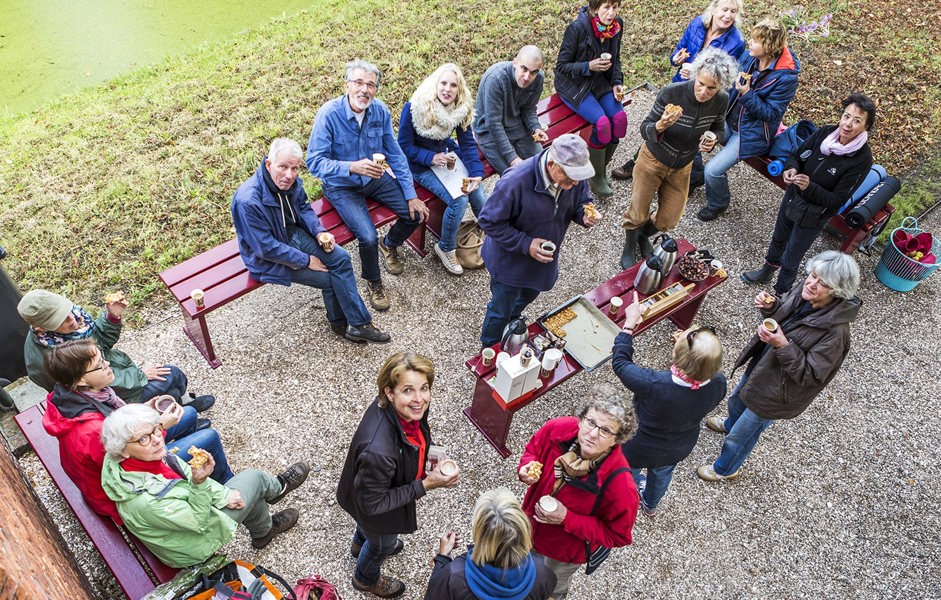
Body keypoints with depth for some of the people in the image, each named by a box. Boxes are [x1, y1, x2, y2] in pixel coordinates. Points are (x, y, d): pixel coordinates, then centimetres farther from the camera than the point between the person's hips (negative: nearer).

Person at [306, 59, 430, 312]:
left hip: (374, 178, 5)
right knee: (368, 237, -25)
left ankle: (389, 244, 27)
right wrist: (353, 167, -42)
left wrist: (411, 196, -6)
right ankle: (373, 282, 9)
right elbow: (314, 163, -26)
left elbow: (395, 155, -1)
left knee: (416, 213, -7)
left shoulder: (380, 110, -9)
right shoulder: (329, 114, -24)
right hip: (342, 187, -5)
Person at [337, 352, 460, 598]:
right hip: (373, 507, -5)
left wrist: (428, 449, -16)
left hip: (387, 487, 6)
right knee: (383, 542, 29)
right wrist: (426, 484, -33)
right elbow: (373, 503, -31)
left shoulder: (405, 409, -27)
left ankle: (360, 543, 73)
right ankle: (366, 578, 63)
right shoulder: (378, 450, -49)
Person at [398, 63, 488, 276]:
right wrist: (431, 158, -27)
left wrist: (476, 174, -19)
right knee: (459, 200, -23)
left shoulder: (462, 109, -11)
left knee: (478, 194, -13)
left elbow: (468, 144, -5)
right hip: (421, 165, -5)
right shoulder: (413, 108, -24)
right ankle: (445, 249, 3)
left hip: (447, 154, 5)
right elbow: (404, 146, -15)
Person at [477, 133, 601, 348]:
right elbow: (489, 221, -27)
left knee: (528, 296, 32)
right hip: (510, 260, -6)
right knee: (501, 310, 15)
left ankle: (511, 325, 64)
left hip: (544, 258, 6)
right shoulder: (515, 183, -38)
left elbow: (581, 202, 0)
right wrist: (526, 244, -32)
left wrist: (586, 215, -24)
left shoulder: (574, 173, -20)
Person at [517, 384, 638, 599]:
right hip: (531, 524, 4)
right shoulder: (557, 429, -30)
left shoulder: (619, 483, -40)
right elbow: (533, 450, -6)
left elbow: (616, 535, -24)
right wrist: (527, 468, -29)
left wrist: (567, 519, -33)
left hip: (568, 550, -3)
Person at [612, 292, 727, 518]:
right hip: (680, 448, 4)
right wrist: (688, 348, -18)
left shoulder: (654, 385, -47)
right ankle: (650, 505, 68)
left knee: (628, 473, 32)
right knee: (662, 474, 37)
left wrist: (629, 324, -21)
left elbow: (620, 363, -29)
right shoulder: (718, 383, -32)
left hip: (640, 450, -4)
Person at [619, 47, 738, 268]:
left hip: (682, 167, 4)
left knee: (669, 219, 15)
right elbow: (645, 129, -22)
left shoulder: (721, 101, -18)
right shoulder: (671, 93, -30)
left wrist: (712, 138, -21)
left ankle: (644, 235, 50)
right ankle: (629, 247, 42)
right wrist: (660, 126, -45)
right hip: (653, 160, -4)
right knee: (638, 214, 10)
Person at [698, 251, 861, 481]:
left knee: (740, 436, 16)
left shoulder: (835, 332, -36)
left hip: (776, 394, -7)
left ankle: (725, 469, 47)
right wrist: (771, 306, -17)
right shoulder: (804, 292, -17)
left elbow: (810, 375, -29)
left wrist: (782, 345, -40)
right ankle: (730, 424, 71)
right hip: (761, 366, 7)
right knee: (736, 401, 36)